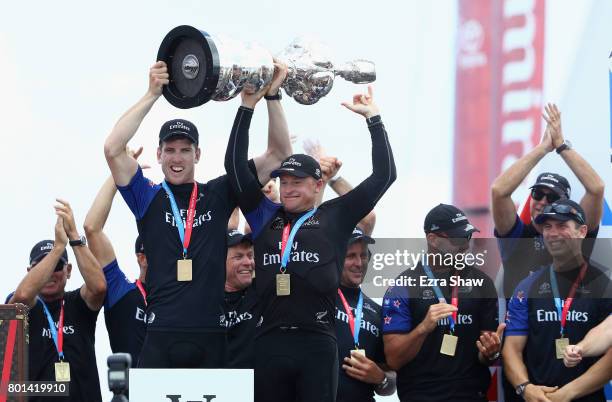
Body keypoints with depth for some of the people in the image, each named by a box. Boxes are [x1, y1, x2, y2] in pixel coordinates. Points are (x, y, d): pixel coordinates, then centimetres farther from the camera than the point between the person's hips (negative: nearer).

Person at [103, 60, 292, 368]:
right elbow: (113, 149, -8)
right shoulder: (148, 198, 7)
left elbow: (279, 153, 10)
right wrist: (152, 94, -11)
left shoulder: (218, 195, 11)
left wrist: (271, 95, -2)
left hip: (211, 339, 2)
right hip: (162, 338, -2)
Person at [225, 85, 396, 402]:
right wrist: (247, 107, 12)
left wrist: (373, 119, 8)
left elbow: (384, 175, 8)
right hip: (269, 342, 2)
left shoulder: (334, 218, 9)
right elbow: (235, 165, 14)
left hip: (317, 343, -2)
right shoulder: (265, 217, 15)